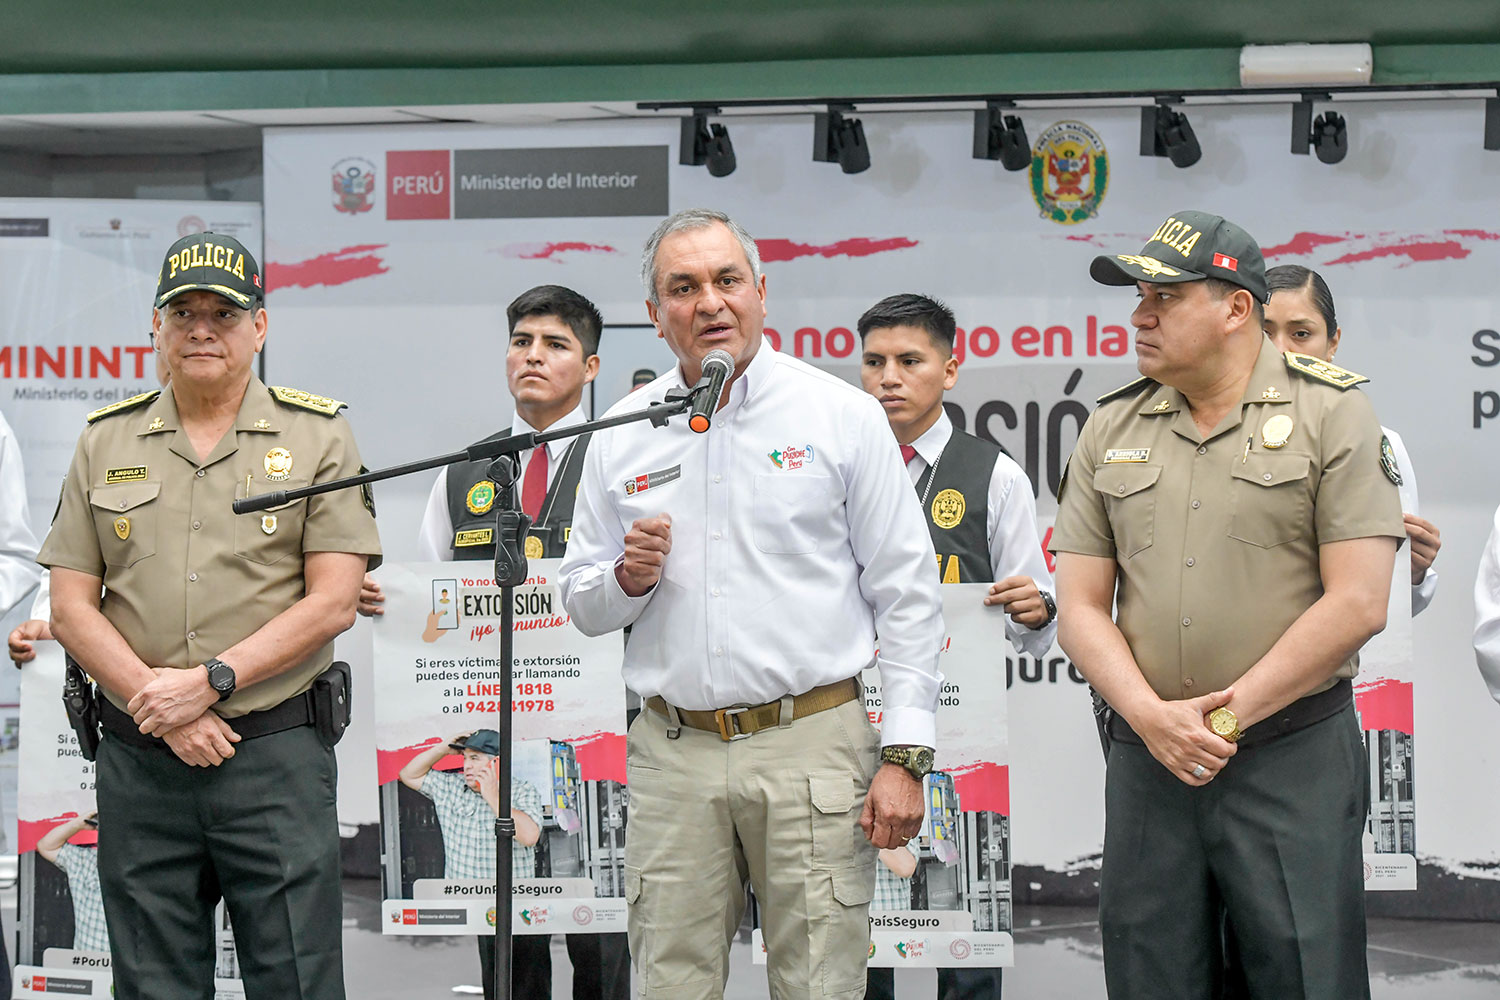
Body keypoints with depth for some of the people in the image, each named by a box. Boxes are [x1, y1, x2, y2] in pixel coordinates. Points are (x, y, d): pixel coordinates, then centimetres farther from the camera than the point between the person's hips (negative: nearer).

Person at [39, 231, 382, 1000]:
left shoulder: (318, 437, 4)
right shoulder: (106, 441, 11)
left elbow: (332, 602, -4)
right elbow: (71, 608, 6)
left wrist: (209, 683, -14)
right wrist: (160, 709, -8)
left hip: (276, 757, -2)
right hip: (136, 760, 3)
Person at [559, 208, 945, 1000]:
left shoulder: (842, 415, 2)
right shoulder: (622, 436, 10)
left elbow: (906, 595, 0)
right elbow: (581, 604, 17)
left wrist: (904, 755, -6)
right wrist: (628, 579, -7)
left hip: (811, 744, -3)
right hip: (673, 754, 3)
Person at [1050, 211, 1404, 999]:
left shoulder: (1332, 414, -2)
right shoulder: (1111, 429, 11)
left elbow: (1357, 604, -9)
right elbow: (1081, 607, 8)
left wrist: (1229, 713, -10)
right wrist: (1153, 717, -9)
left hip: (1292, 755, -4)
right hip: (1144, 757, 4)